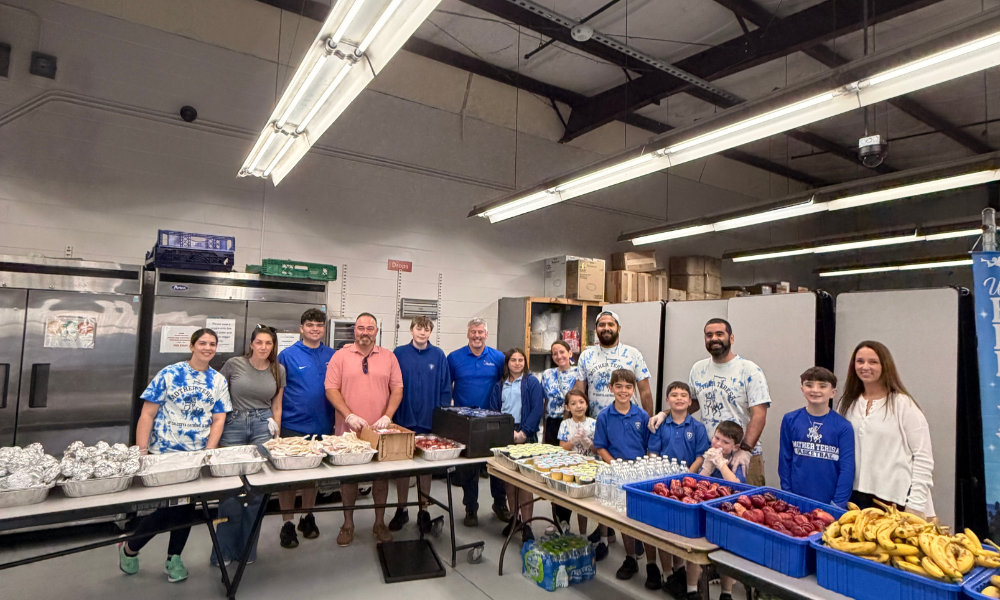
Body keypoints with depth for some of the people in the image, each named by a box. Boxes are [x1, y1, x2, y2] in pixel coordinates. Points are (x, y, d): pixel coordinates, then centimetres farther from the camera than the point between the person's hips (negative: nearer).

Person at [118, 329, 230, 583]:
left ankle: (174, 558, 31)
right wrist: (141, 453, -12)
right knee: (167, 507, -1)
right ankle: (129, 548, 28)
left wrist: (208, 453, -9)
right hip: (164, 453, -4)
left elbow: (218, 420, 1)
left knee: (187, 506, 12)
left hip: (197, 455, 4)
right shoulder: (169, 374, -8)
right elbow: (147, 414, -8)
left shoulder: (218, 381, 3)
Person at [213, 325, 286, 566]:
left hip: (263, 426, 2)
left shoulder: (278, 371, 5)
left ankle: (248, 550, 19)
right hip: (233, 426, -1)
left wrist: (276, 437, 11)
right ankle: (224, 552, 18)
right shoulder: (234, 364, -2)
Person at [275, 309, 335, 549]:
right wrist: (276, 424, -8)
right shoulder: (288, 355, -5)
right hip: (293, 427, -3)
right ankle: (287, 524, 22)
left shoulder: (332, 356, 4)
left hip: (322, 426, 3)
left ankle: (308, 517, 32)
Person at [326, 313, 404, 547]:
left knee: (381, 475, 10)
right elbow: (331, 389, -4)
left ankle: (380, 523, 26)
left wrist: (387, 416, -10)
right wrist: (349, 416, -15)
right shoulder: (341, 356, 0)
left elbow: (397, 389, 3)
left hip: (380, 429, 1)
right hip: (349, 429, -1)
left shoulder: (388, 357, 4)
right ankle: (348, 524, 26)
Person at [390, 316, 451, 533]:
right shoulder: (399, 354, -3)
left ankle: (423, 511, 28)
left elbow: (445, 389, -1)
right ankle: (401, 510, 29)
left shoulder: (438, 356, -3)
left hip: (429, 421, 0)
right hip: (403, 419, 0)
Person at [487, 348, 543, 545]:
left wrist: (523, 432, -14)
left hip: (525, 436, -4)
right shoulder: (499, 386, 13)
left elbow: (537, 409, -6)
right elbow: (492, 411, 5)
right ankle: (513, 518, 23)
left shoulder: (531, 382, 2)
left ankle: (526, 524, -4)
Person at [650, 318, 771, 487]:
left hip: (745, 456, -4)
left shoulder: (750, 371, -7)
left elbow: (759, 415, -13)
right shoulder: (698, 369, 7)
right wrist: (665, 414, 3)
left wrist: (745, 450, -23)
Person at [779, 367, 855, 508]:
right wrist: (786, 496, 2)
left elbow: (847, 469, -5)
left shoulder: (843, 427, -6)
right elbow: (785, 460, 2)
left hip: (829, 503, -1)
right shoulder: (790, 420, -3)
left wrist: (837, 504, -8)